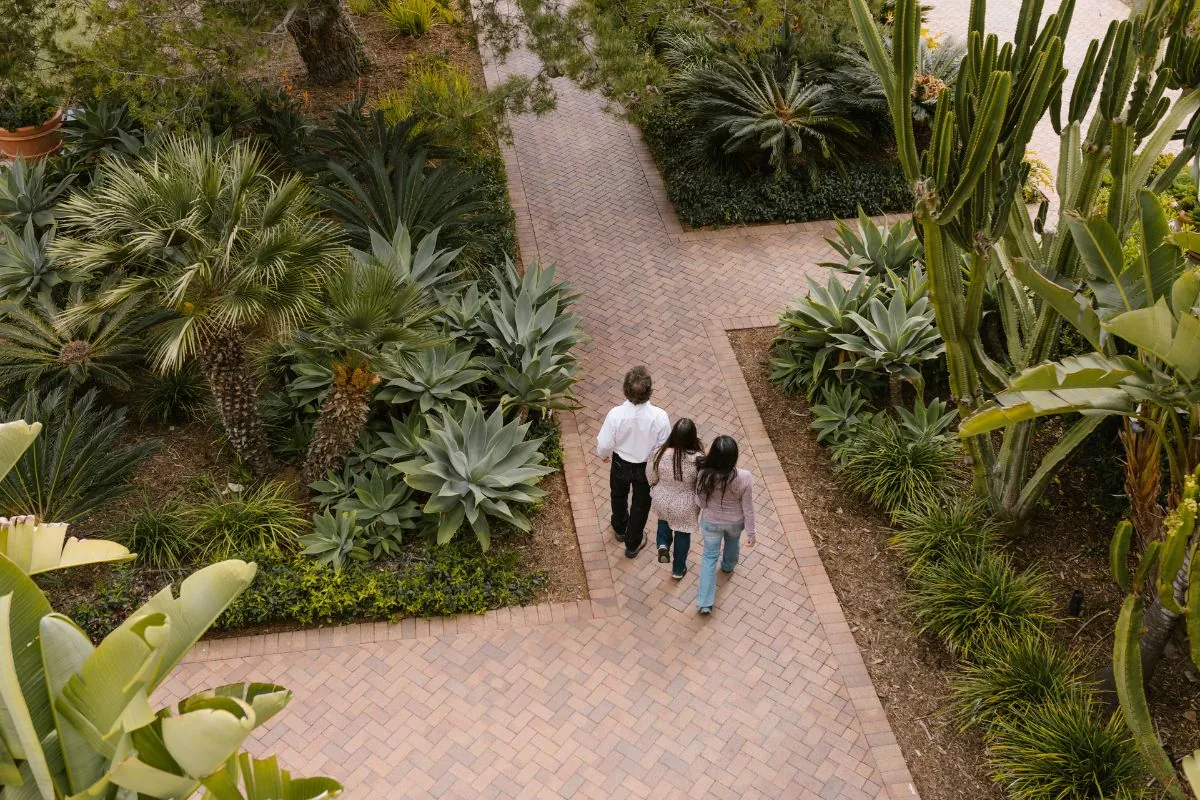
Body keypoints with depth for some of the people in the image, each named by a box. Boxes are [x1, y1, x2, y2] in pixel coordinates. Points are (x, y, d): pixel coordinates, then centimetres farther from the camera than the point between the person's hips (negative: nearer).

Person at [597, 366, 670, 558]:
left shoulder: (616, 414, -31)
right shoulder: (660, 416, -31)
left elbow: (604, 445, -18)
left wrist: (604, 454, 6)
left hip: (621, 464, 1)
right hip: (647, 468, -1)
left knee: (619, 496, 32)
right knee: (641, 504, 25)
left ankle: (620, 529, 58)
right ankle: (633, 544, 44)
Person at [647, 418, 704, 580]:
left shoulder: (661, 454, -25)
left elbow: (651, 477, -8)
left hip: (662, 501, 1)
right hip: (685, 507, -1)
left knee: (664, 519, 38)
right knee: (682, 535, 25)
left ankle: (663, 544, 18)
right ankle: (678, 570, 43)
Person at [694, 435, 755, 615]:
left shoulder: (704, 475, -31)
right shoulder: (744, 478, -32)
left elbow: (700, 502, -13)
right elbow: (748, 509, -19)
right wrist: (751, 533, -5)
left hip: (711, 522, 0)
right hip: (735, 522, 0)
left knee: (709, 556, 20)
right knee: (733, 541, 35)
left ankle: (705, 602, 22)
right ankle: (728, 567, 65)